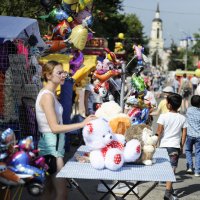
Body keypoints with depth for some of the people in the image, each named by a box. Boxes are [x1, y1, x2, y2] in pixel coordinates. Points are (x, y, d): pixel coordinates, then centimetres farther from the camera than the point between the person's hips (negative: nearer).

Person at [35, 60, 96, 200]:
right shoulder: (47, 95, -17)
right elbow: (55, 128, -23)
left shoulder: (50, 94, 13)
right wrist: (82, 124, -25)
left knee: (51, 188, 16)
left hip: (53, 145, 10)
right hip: (51, 146, -10)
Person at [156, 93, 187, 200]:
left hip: (164, 145, 0)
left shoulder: (163, 116, -7)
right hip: (175, 147, 0)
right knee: (172, 169, -2)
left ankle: (170, 189, 29)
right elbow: (184, 134, 4)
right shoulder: (182, 118, 2)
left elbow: (159, 132, -9)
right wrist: (182, 146, 13)